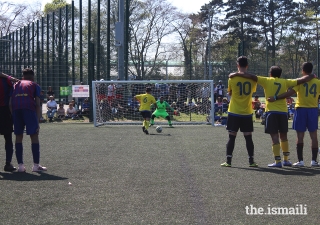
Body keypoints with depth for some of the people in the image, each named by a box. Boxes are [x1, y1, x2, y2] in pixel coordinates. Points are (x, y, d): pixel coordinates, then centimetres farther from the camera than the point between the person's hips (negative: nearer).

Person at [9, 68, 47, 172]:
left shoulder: (16, 85, 28)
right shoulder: (35, 86, 18)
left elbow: (10, 103, 16)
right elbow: (37, 104, 7)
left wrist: (13, 117, 19)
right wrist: (38, 121, 7)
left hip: (15, 109, 3)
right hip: (29, 109, -3)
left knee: (18, 136, 10)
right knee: (34, 136, 3)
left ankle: (20, 165, 6)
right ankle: (36, 165, 1)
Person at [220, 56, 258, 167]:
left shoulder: (232, 78, -8)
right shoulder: (252, 79, -2)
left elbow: (229, 92, 6)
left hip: (234, 112, -1)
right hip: (247, 113, 1)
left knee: (232, 137, 3)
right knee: (248, 137, 7)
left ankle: (228, 161, 2)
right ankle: (251, 161, 9)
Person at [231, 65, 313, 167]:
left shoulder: (267, 81, 0)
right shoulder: (285, 82, 7)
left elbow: (251, 76, -8)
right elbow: (302, 80, 10)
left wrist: (236, 74, -1)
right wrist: (311, 76, 28)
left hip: (271, 111, -3)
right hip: (283, 112, 3)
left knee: (275, 137, -4)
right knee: (283, 136, 17)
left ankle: (277, 161, -8)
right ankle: (286, 160, 22)